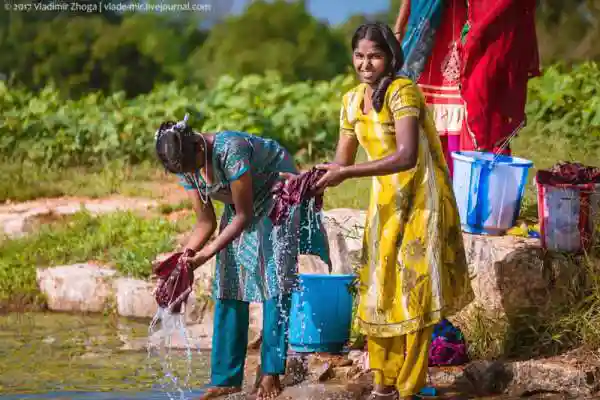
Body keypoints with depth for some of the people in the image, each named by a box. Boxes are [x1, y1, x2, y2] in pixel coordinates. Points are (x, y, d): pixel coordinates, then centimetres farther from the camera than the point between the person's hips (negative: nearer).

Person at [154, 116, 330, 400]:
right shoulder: (186, 168, -13)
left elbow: (243, 216, -28)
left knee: (276, 278, -15)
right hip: (242, 208, 7)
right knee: (228, 284, -1)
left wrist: (207, 254, -30)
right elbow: (206, 222, -4)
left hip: (278, 196, -7)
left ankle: (271, 373, -12)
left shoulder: (230, 150, -35)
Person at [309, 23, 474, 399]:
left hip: (421, 201, -7)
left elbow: (407, 156, -30)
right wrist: (318, 179, -13)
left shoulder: (403, 92, -18)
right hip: (386, 203, 7)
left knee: (413, 291, -4)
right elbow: (342, 162, 9)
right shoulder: (352, 101, 5)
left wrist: (347, 173, -31)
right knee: (380, 290, 8)